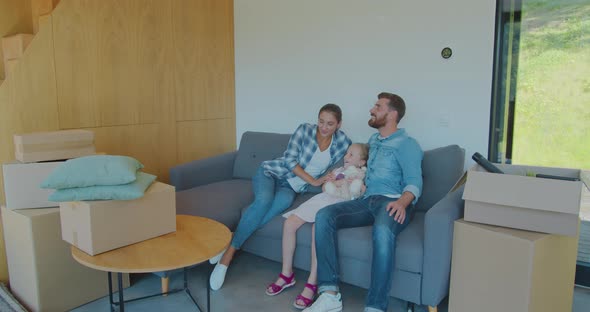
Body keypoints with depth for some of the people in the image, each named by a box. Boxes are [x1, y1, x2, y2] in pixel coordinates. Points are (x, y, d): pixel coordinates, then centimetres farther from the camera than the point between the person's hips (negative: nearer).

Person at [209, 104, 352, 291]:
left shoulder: (342, 141, 2)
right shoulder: (305, 130, -6)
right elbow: (289, 159, -12)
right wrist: (313, 181, -18)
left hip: (290, 187, 2)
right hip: (271, 172, -1)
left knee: (283, 201, -37)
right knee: (264, 200, -36)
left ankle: (232, 238, -33)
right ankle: (228, 252, -31)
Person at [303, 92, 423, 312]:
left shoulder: (406, 144, 2)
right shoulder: (373, 140, 25)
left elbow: (414, 182, -10)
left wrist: (402, 202, -30)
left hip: (392, 202, -6)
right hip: (367, 200, 6)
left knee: (382, 231, -41)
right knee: (324, 216, -21)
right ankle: (330, 294, -24)